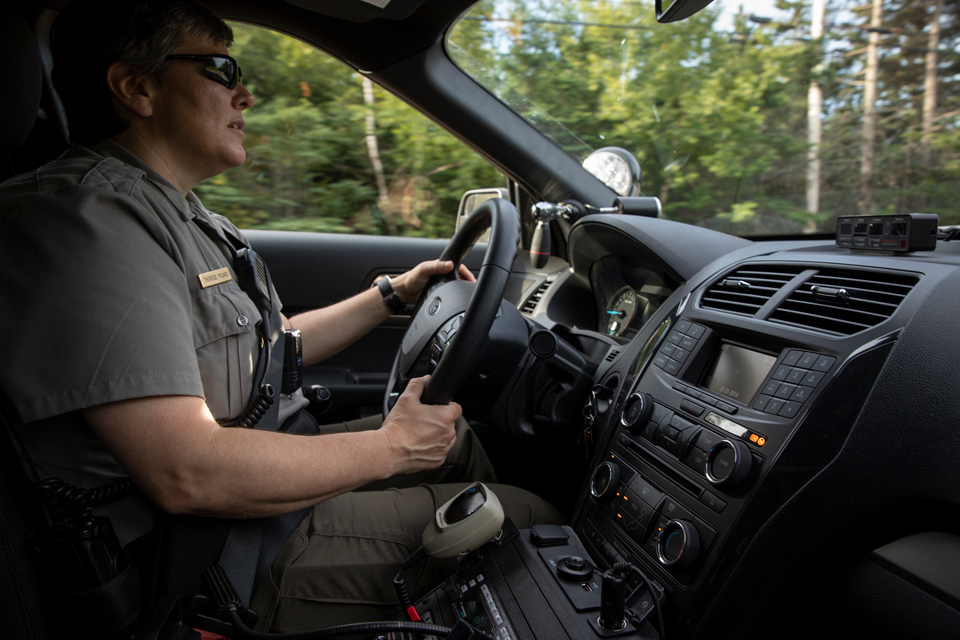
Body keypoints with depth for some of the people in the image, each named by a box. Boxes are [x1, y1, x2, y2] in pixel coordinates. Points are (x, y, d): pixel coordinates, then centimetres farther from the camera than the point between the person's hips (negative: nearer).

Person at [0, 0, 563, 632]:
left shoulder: (179, 217, 12)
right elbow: (187, 474, -31)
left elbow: (269, 344, 20)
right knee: (532, 521, -8)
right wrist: (389, 448, -20)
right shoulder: (88, 219, -24)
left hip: (262, 476, 11)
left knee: (456, 436, 20)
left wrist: (392, 294, 18)